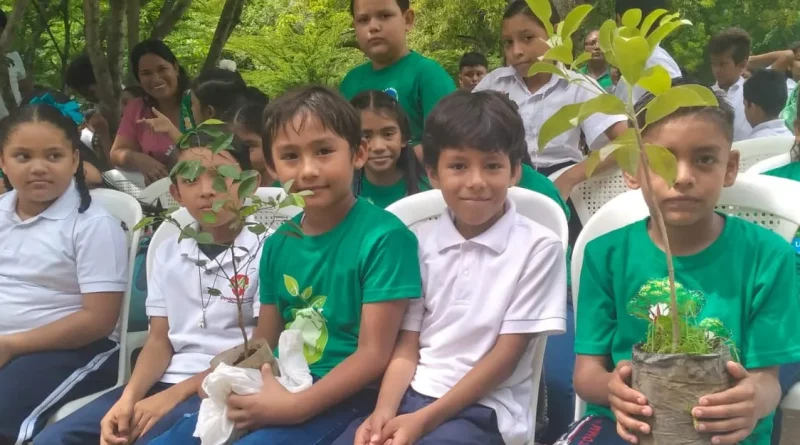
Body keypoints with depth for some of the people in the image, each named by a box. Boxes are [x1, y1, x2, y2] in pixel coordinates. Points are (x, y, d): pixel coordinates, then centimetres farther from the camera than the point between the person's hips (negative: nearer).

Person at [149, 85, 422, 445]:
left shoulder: (383, 236, -12)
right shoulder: (278, 243, 8)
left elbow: (374, 355, -14)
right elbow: (265, 343, 14)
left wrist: (297, 406, -21)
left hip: (340, 396, -6)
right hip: (273, 389, 7)